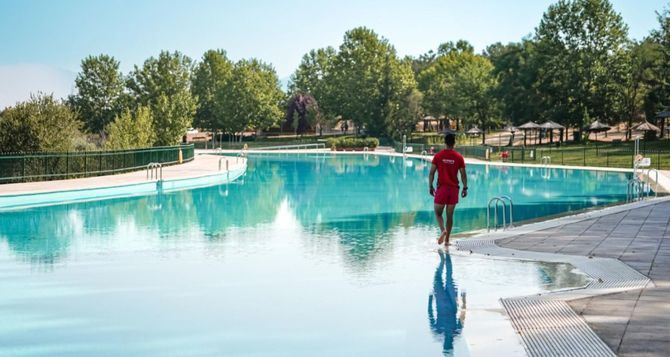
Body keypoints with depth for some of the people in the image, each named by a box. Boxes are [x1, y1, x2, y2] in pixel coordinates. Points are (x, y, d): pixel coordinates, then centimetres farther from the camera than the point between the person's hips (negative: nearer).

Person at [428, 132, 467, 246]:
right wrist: (465, 188, 9)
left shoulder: (438, 156, -3)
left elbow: (431, 173, -3)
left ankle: (443, 230, -18)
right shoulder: (459, 157, -1)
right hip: (454, 189, 1)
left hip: (442, 188, -1)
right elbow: (463, 175, 0)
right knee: (450, 215, 8)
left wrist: (430, 187, 5)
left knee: (438, 213, 10)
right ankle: (447, 240, 9)